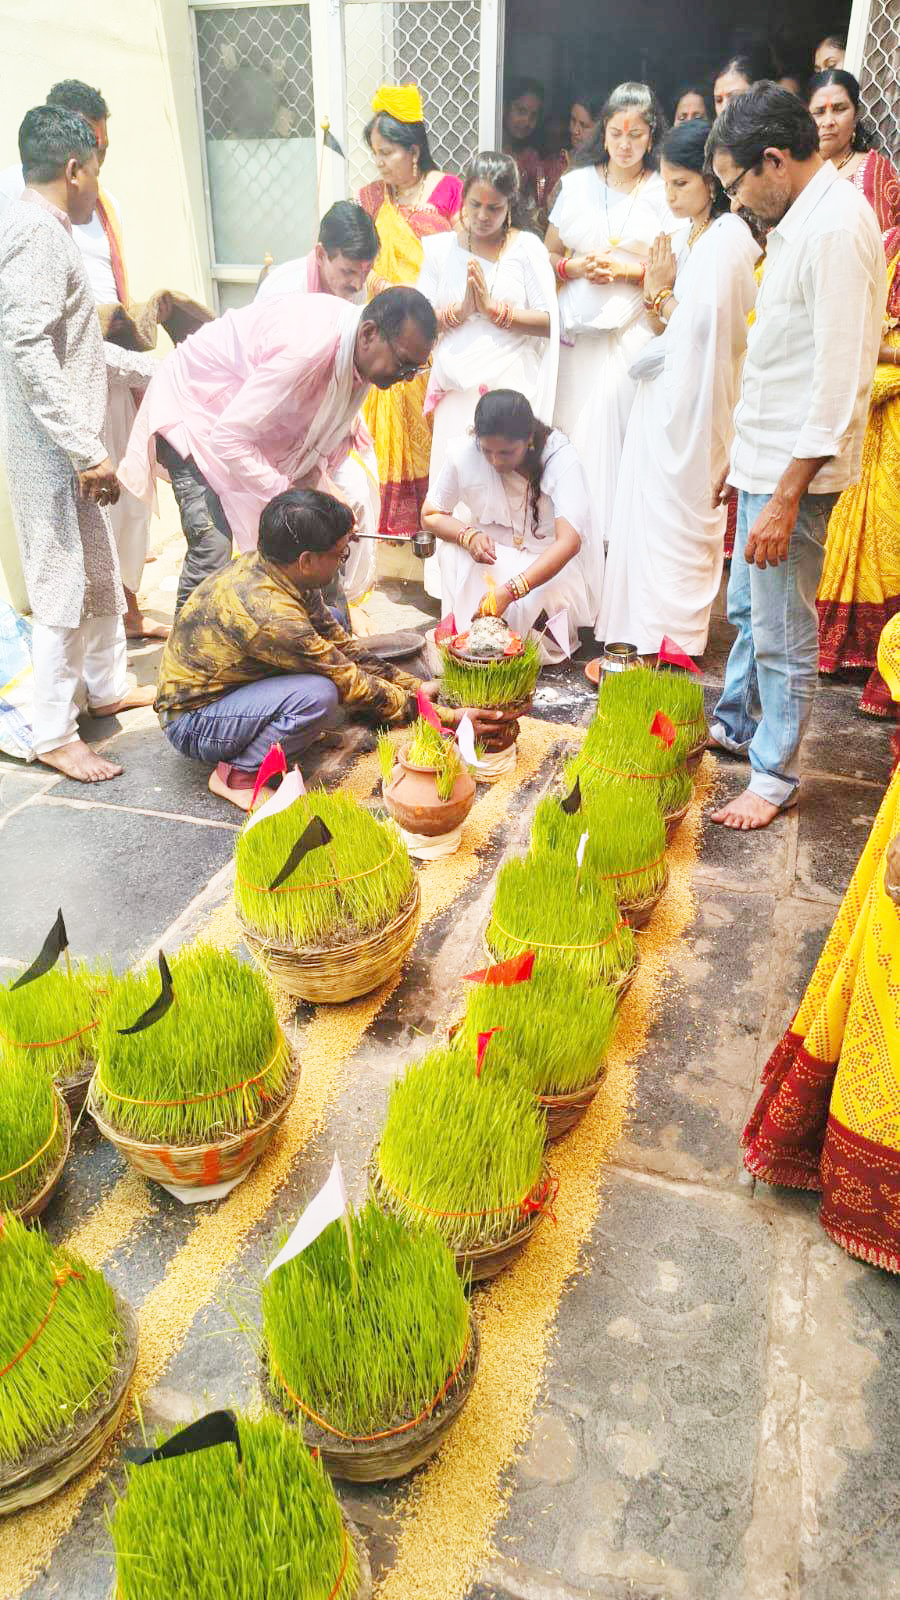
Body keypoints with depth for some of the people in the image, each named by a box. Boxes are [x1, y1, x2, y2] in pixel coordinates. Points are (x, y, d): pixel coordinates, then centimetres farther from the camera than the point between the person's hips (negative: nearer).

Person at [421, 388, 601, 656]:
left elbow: (569, 541, -36)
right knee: (452, 550, -26)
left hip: (555, 560, -3)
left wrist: (510, 591, -47)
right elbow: (430, 515, -4)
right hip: (494, 549, 4)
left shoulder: (561, 458, -26)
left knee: (529, 606, -32)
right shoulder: (463, 452, -18)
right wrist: (468, 535, -28)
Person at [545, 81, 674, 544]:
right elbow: (548, 254, 16)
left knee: (610, 418, -13)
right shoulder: (577, 183, 14)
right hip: (576, 330, 3)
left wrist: (627, 271, -11)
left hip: (633, 329, -3)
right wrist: (575, 267, -4)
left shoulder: (664, 191, 6)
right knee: (569, 428, -2)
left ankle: (613, 530, -3)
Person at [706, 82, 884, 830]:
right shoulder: (800, 219, 12)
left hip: (797, 466, -10)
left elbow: (840, 381, -23)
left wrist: (786, 498, -24)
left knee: (782, 630, 1)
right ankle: (734, 721, 40)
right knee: (747, 607, 22)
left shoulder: (836, 228, -19)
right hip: (766, 454, 10)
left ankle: (775, 774, 15)